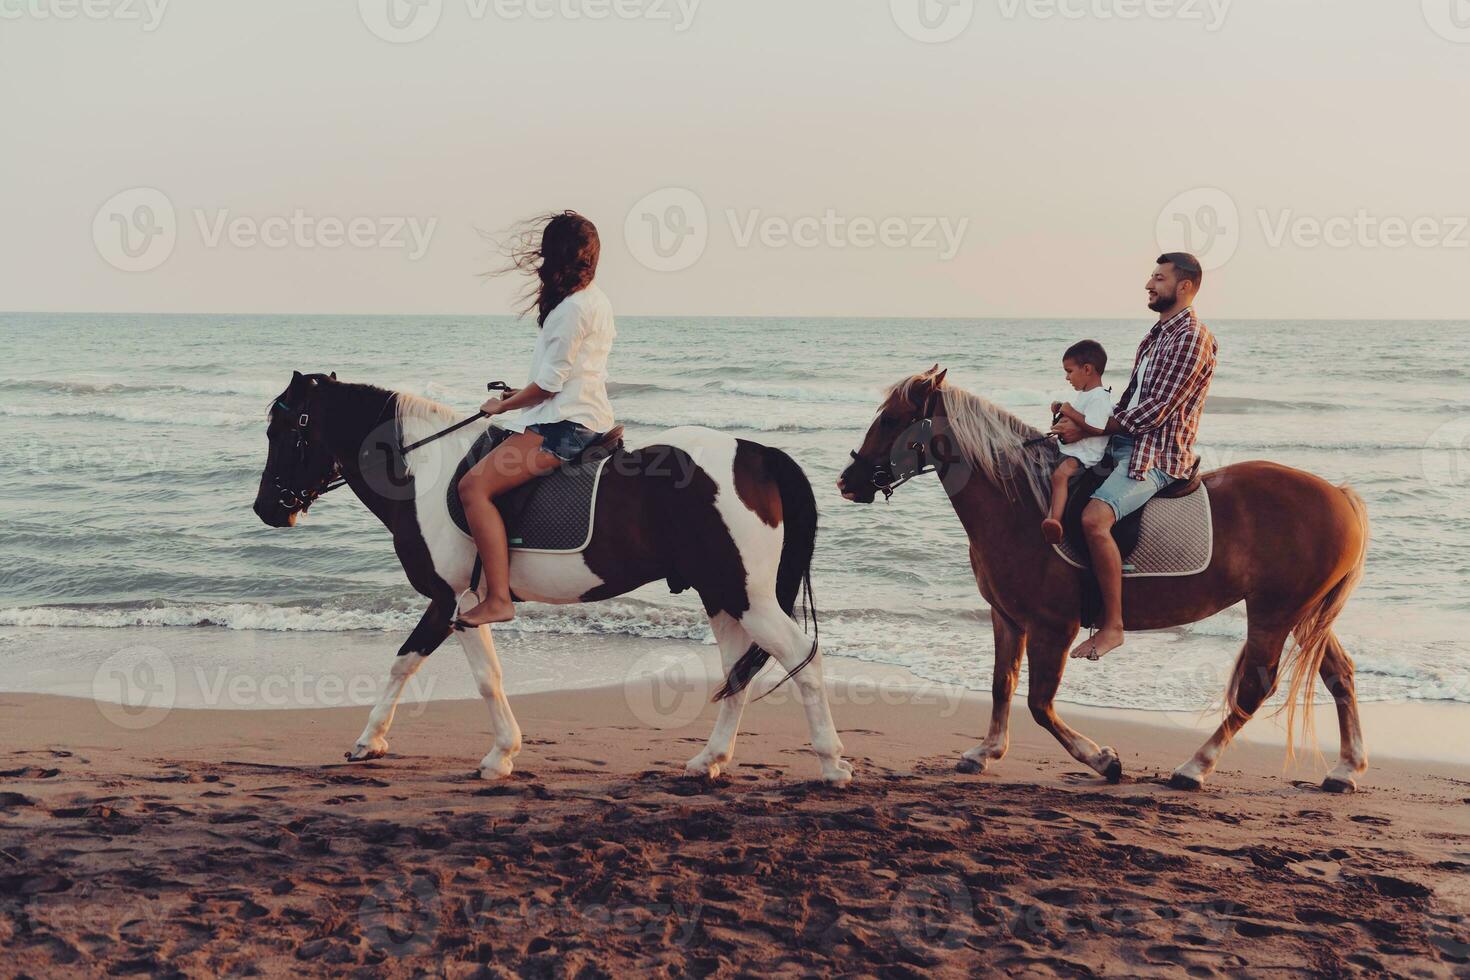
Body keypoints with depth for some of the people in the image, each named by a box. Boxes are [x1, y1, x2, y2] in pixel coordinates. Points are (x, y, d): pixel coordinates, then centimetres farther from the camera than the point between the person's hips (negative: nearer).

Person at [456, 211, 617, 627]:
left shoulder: (572, 308, -15)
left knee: (474, 486, -18)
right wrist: (520, 395, 23)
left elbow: (550, 383, -15)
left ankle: (498, 599, -25)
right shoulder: (597, 301, 16)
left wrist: (503, 405, -1)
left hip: (565, 426, -11)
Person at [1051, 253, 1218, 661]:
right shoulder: (1158, 336, 18)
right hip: (1123, 444, 11)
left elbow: (1152, 412, -19)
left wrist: (1089, 429, -14)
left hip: (1156, 457, -11)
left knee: (1095, 517, -31)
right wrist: (1082, 421, 7)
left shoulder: (1192, 339, -14)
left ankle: (1113, 626, -24)